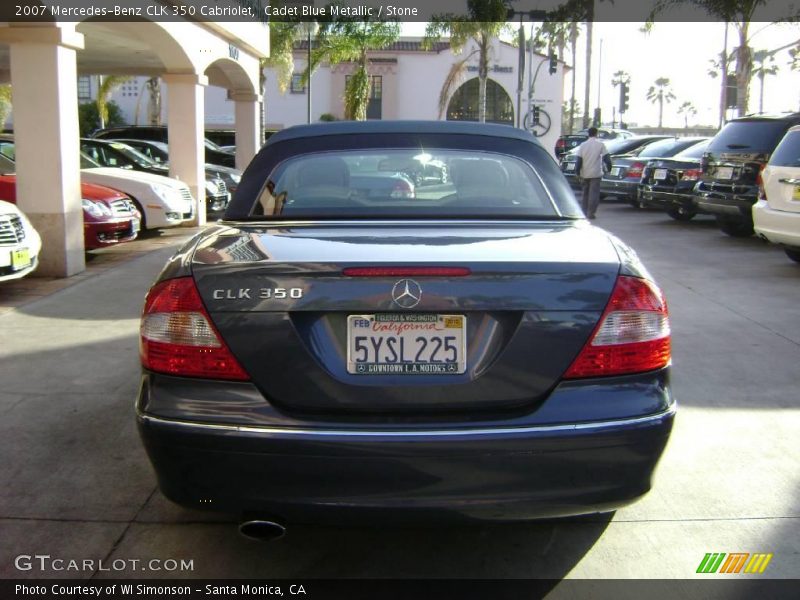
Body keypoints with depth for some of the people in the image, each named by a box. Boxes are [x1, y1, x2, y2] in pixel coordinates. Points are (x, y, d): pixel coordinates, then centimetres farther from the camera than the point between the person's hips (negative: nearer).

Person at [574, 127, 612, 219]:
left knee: (585, 193, 15)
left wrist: (577, 172, 4)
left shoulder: (583, 145, 2)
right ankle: (591, 213, -7)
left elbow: (579, 160, 0)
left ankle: (584, 212, 17)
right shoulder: (600, 144, -4)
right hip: (596, 174, -3)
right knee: (594, 193, -2)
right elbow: (606, 158, -5)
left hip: (584, 174, 3)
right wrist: (608, 168, 8)